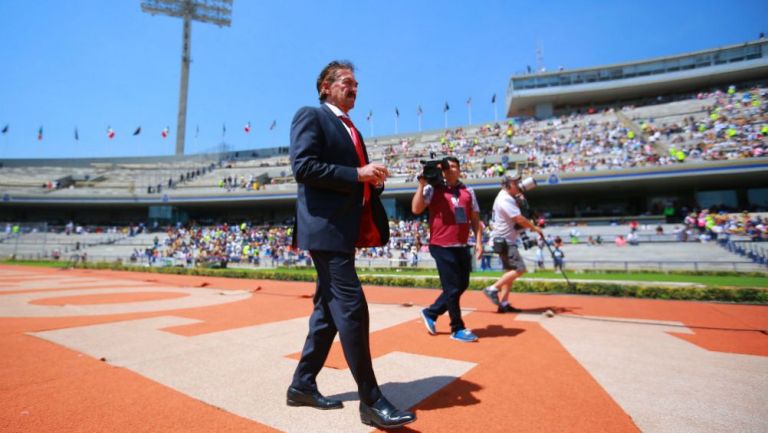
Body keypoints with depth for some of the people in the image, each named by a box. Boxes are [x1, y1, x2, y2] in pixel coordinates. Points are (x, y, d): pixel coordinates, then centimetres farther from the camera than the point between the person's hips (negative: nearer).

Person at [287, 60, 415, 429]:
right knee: (351, 306, -11)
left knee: (329, 308, 11)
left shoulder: (350, 128, 25)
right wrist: (358, 174, -16)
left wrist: (373, 179, 4)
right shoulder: (310, 116, -1)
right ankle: (371, 401, 0)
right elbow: (303, 166, -15)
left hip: (346, 227, 10)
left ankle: (302, 384, 25)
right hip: (325, 226, -9)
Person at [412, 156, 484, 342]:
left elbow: (475, 218, 14)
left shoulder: (468, 191, 13)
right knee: (453, 288, -1)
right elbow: (416, 209, -14)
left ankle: (430, 313, 29)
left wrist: (478, 241, 5)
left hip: (462, 246, 6)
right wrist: (422, 185, -14)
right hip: (442, 246, -6)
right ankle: (457, 329, 16)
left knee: (462, 285, 12)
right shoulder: (433, 189, -1)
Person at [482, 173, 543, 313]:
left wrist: (520, 198, 11)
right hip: (504, 240, -11)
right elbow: (519, 219, -20)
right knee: (519, 269, -12)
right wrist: (535, 228, -7)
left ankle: (504, 304, 11)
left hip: (505, 240, 11)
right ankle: (492, 289, -9)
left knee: (510, 271, 10)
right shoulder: (505, 199, -17)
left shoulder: (507, 197, 15)